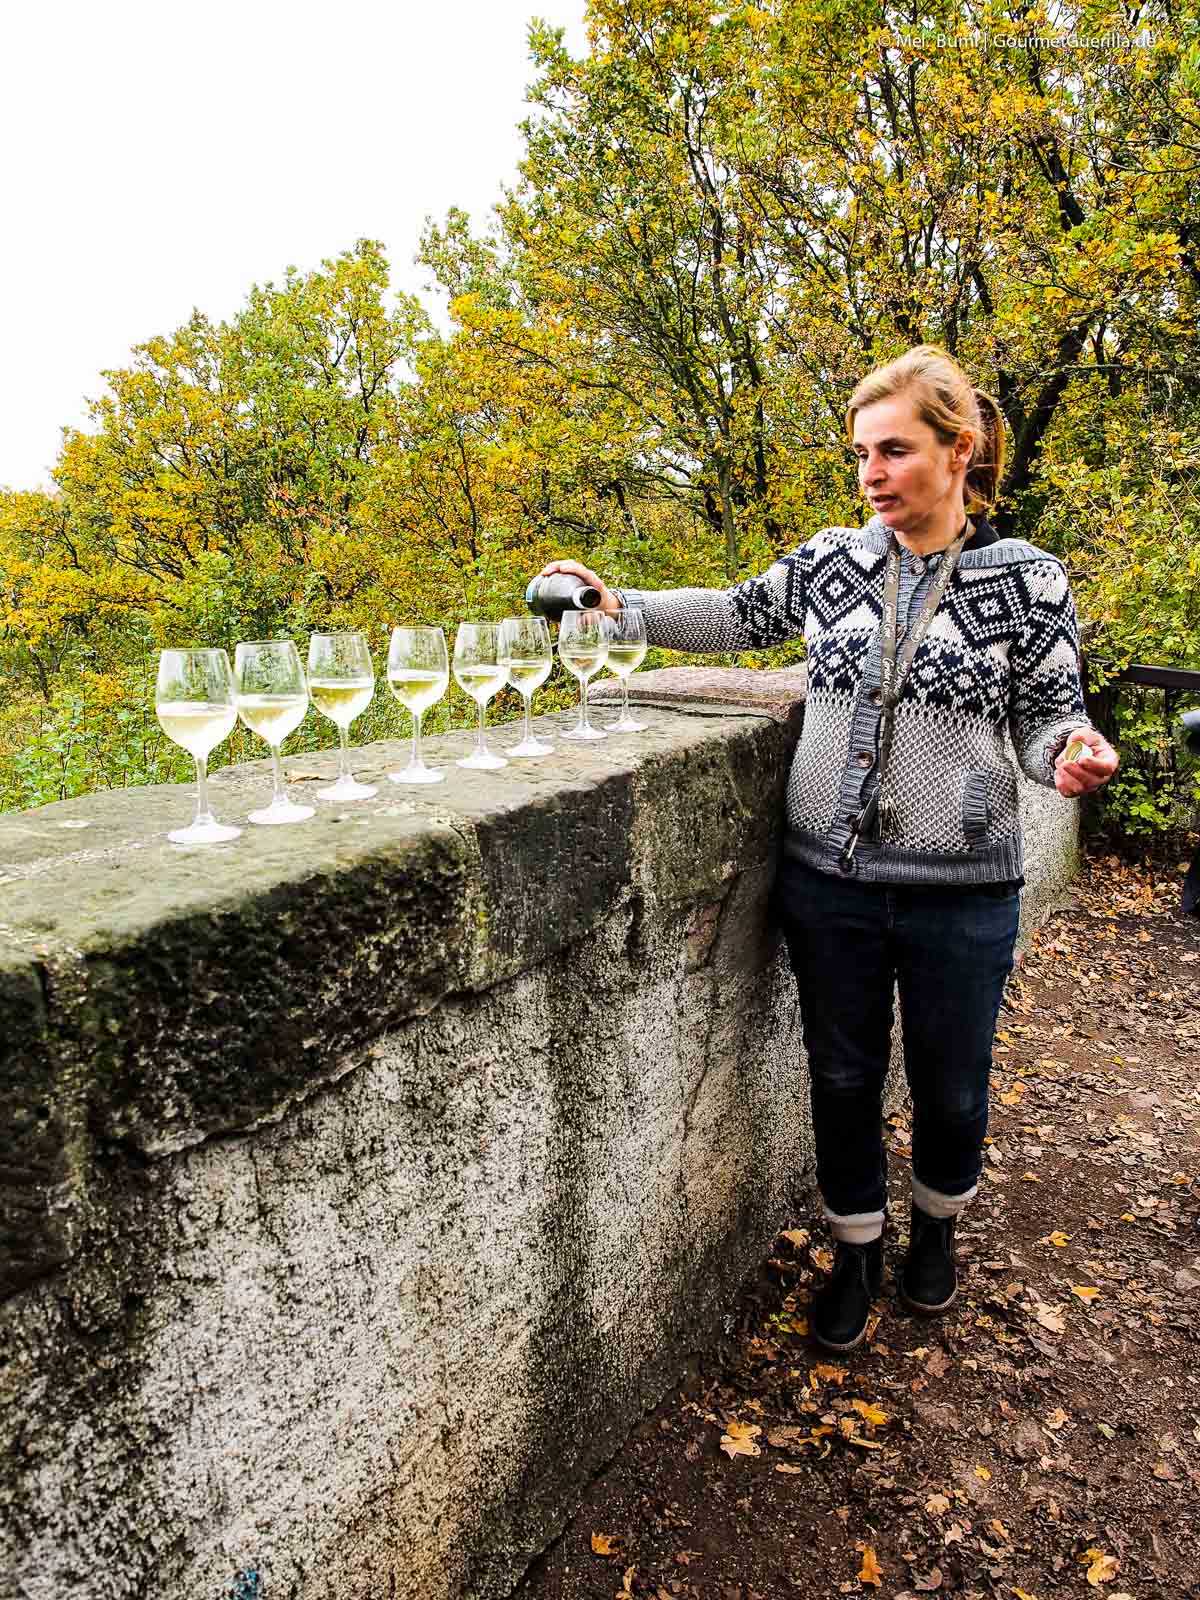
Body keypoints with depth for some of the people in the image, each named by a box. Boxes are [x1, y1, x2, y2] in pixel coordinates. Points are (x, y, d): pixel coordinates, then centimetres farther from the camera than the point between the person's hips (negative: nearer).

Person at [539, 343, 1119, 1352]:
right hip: (829, 880, 2)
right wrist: (621, 604, 5)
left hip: (959, 892, -2)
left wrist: (1071, 755, -22)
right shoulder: (832, 562, 3)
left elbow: (1045, 712, 1)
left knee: (950, 1085, 15)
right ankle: (858, 1249, 39)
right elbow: (738, 617, 15)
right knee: (843, 1076, 15)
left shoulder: (1025, 579, -4)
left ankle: (937, 1224, 47)